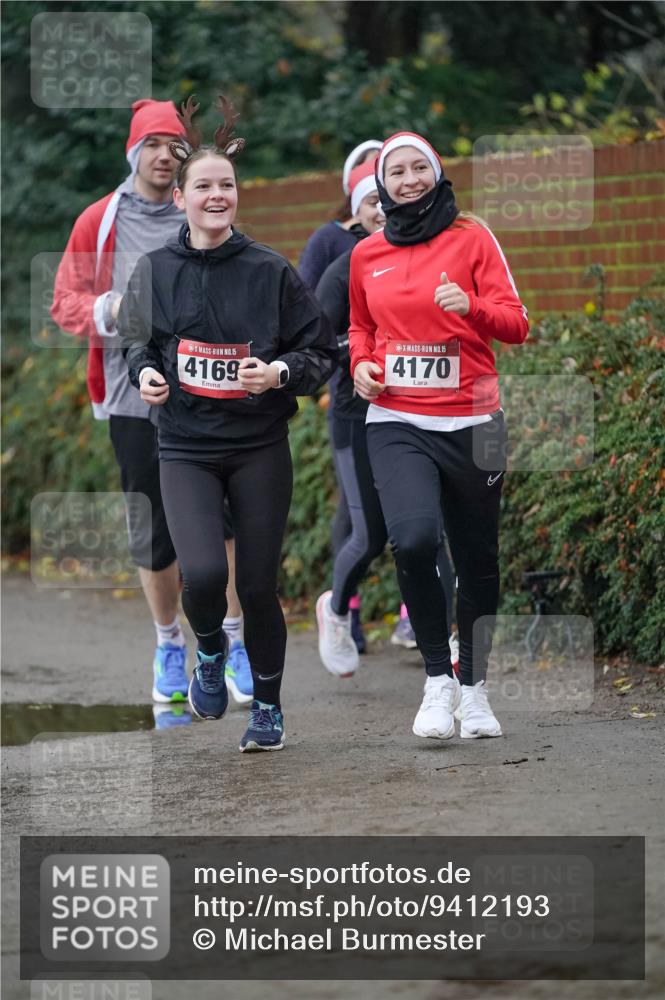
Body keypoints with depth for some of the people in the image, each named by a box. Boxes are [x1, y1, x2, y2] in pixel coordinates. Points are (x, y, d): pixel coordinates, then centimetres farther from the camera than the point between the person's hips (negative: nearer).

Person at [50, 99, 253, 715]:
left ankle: (235, 641, 2)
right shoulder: (99, 223, 6)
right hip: (133, 393, 0)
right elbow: (66, 303, 7)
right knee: (152, 531, 5)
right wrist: (108, 310, -13)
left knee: (225, 516, -9)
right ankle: (169, 645, 23)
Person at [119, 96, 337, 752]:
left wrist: (279, 372, -17)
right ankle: (210, 651, 13)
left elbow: (321, 354, 2)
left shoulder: (270, 272, -4)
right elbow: (136, 343, 16)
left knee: (258, 586, 4)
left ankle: (268, 706, 26)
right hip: (186, 449, 0)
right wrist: (145, 373, -6)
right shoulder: (155, 271, 1)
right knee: (203, 573, -21)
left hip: (260, 449, 0)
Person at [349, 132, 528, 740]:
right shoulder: (367, 255, 10)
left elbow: (516, 325, -1)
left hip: (470, 421, 0)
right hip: (397, 422, 1)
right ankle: (437, 678, -9)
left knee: (477, 558, 6)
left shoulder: (471, 238, 2)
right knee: (413, 537, -23)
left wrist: (470, 306, -20)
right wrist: (361, 364, 6)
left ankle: (473, 688, 25)